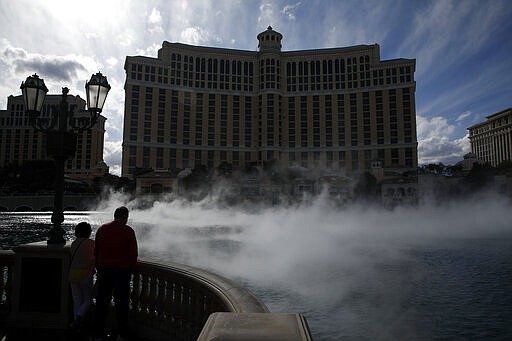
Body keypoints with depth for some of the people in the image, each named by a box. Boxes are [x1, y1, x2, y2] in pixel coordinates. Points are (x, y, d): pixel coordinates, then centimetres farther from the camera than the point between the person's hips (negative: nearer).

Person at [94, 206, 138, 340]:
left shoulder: (102, 229, 3)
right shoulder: (128, 231, -9)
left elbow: (96, 251, 7)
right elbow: (133, 254, -9)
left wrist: (99, 267, 15)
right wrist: (130, 267, 7)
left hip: (104, 269, 3)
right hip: (122, 270, -3)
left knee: (102, 300, 13)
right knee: (121, 301, 8)